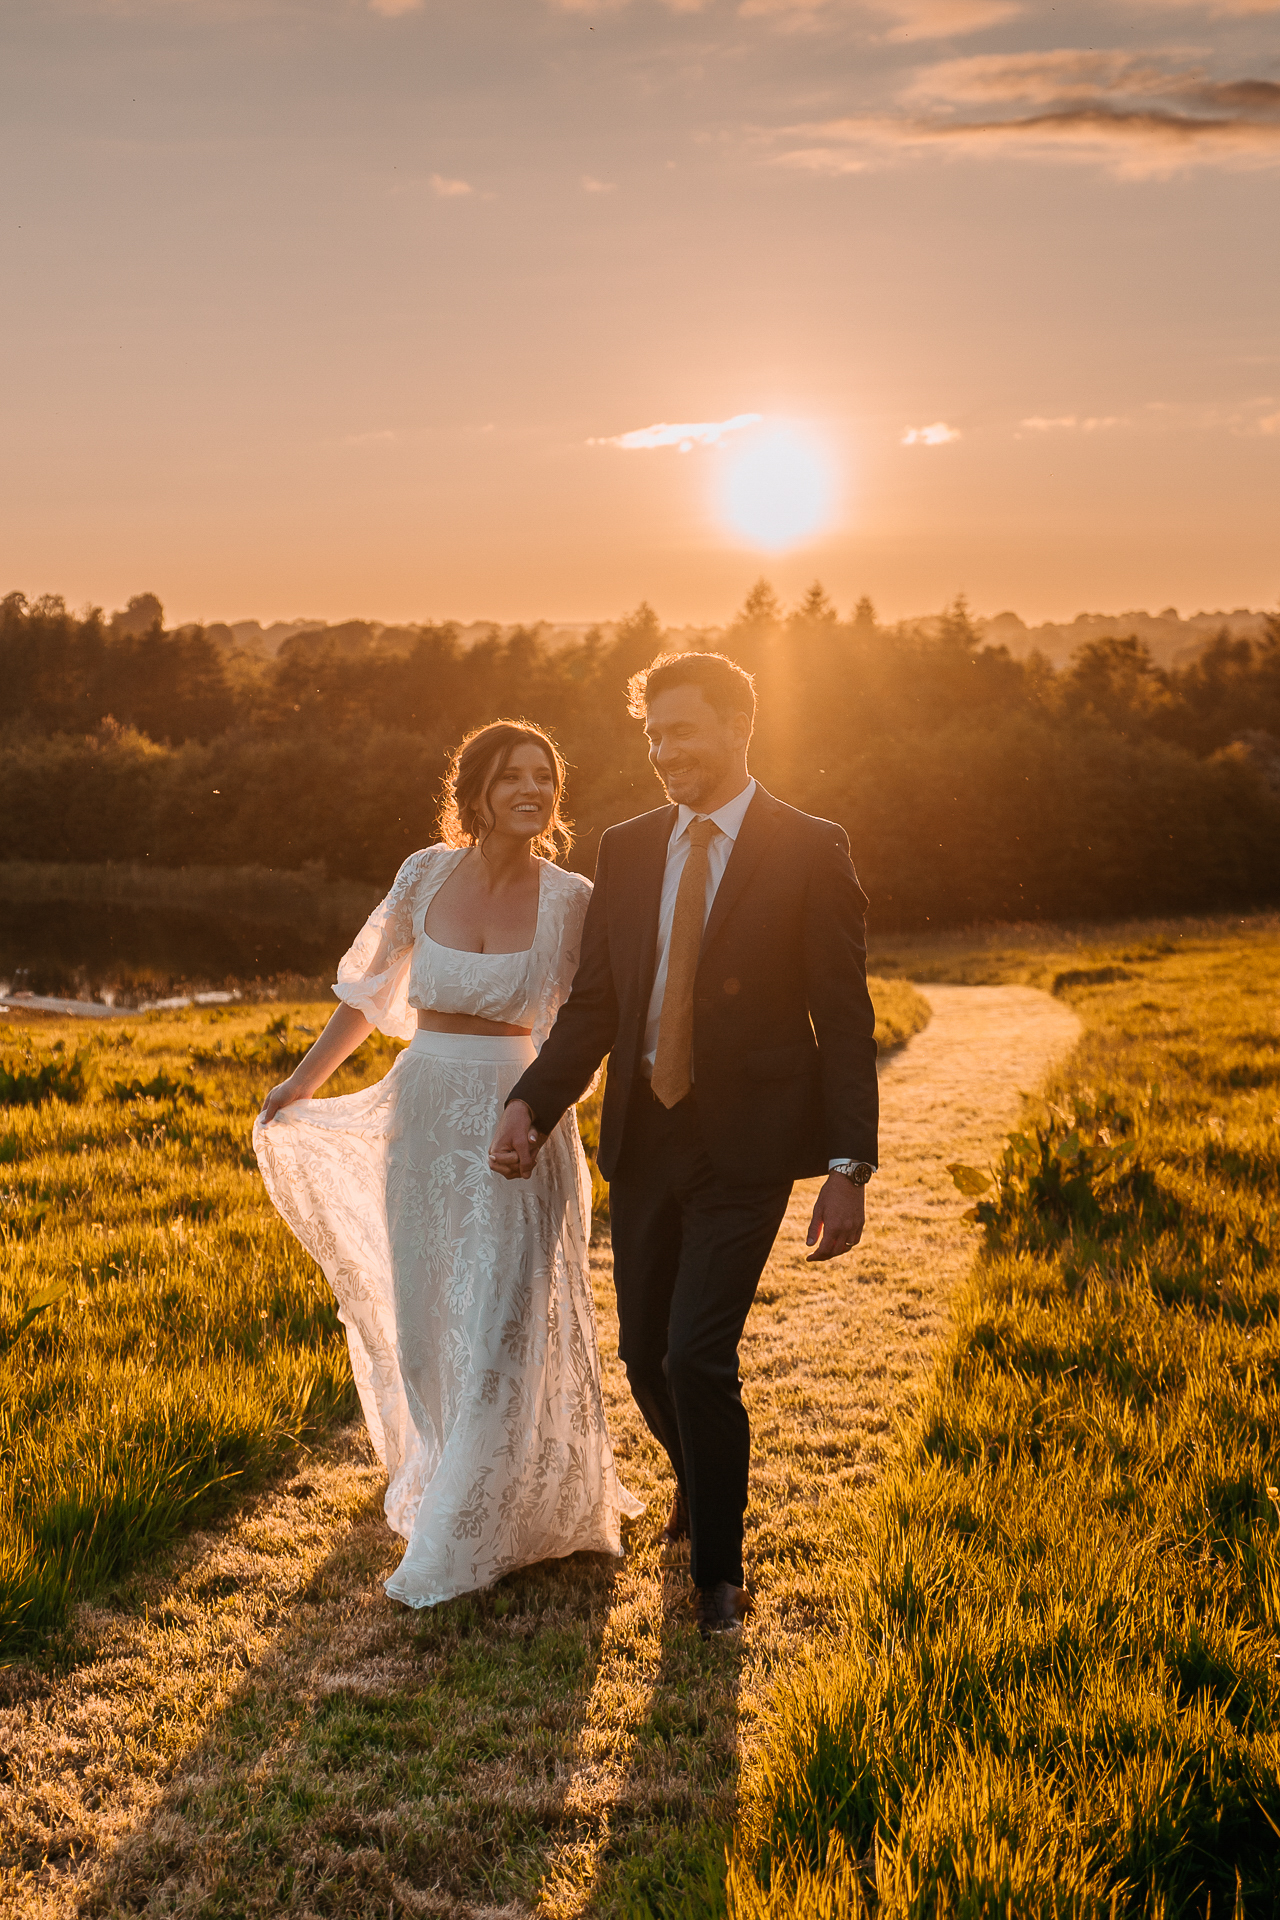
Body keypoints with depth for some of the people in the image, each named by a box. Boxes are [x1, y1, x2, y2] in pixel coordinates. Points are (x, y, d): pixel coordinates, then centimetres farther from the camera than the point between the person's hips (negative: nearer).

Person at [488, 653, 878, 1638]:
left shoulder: (809, 851, -7)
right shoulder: (627, 848, 6)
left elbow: (845, 1020, -7)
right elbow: (593, 1001, 6)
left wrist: (850, 1168, -12)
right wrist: (533, 1104, -9)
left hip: (745, 1148, -5)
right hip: (643, 1139, 5)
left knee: (699, 1354, -11)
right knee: (645, 1354, 13)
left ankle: (718, 1569, 10)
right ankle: (701, 1483, 44)